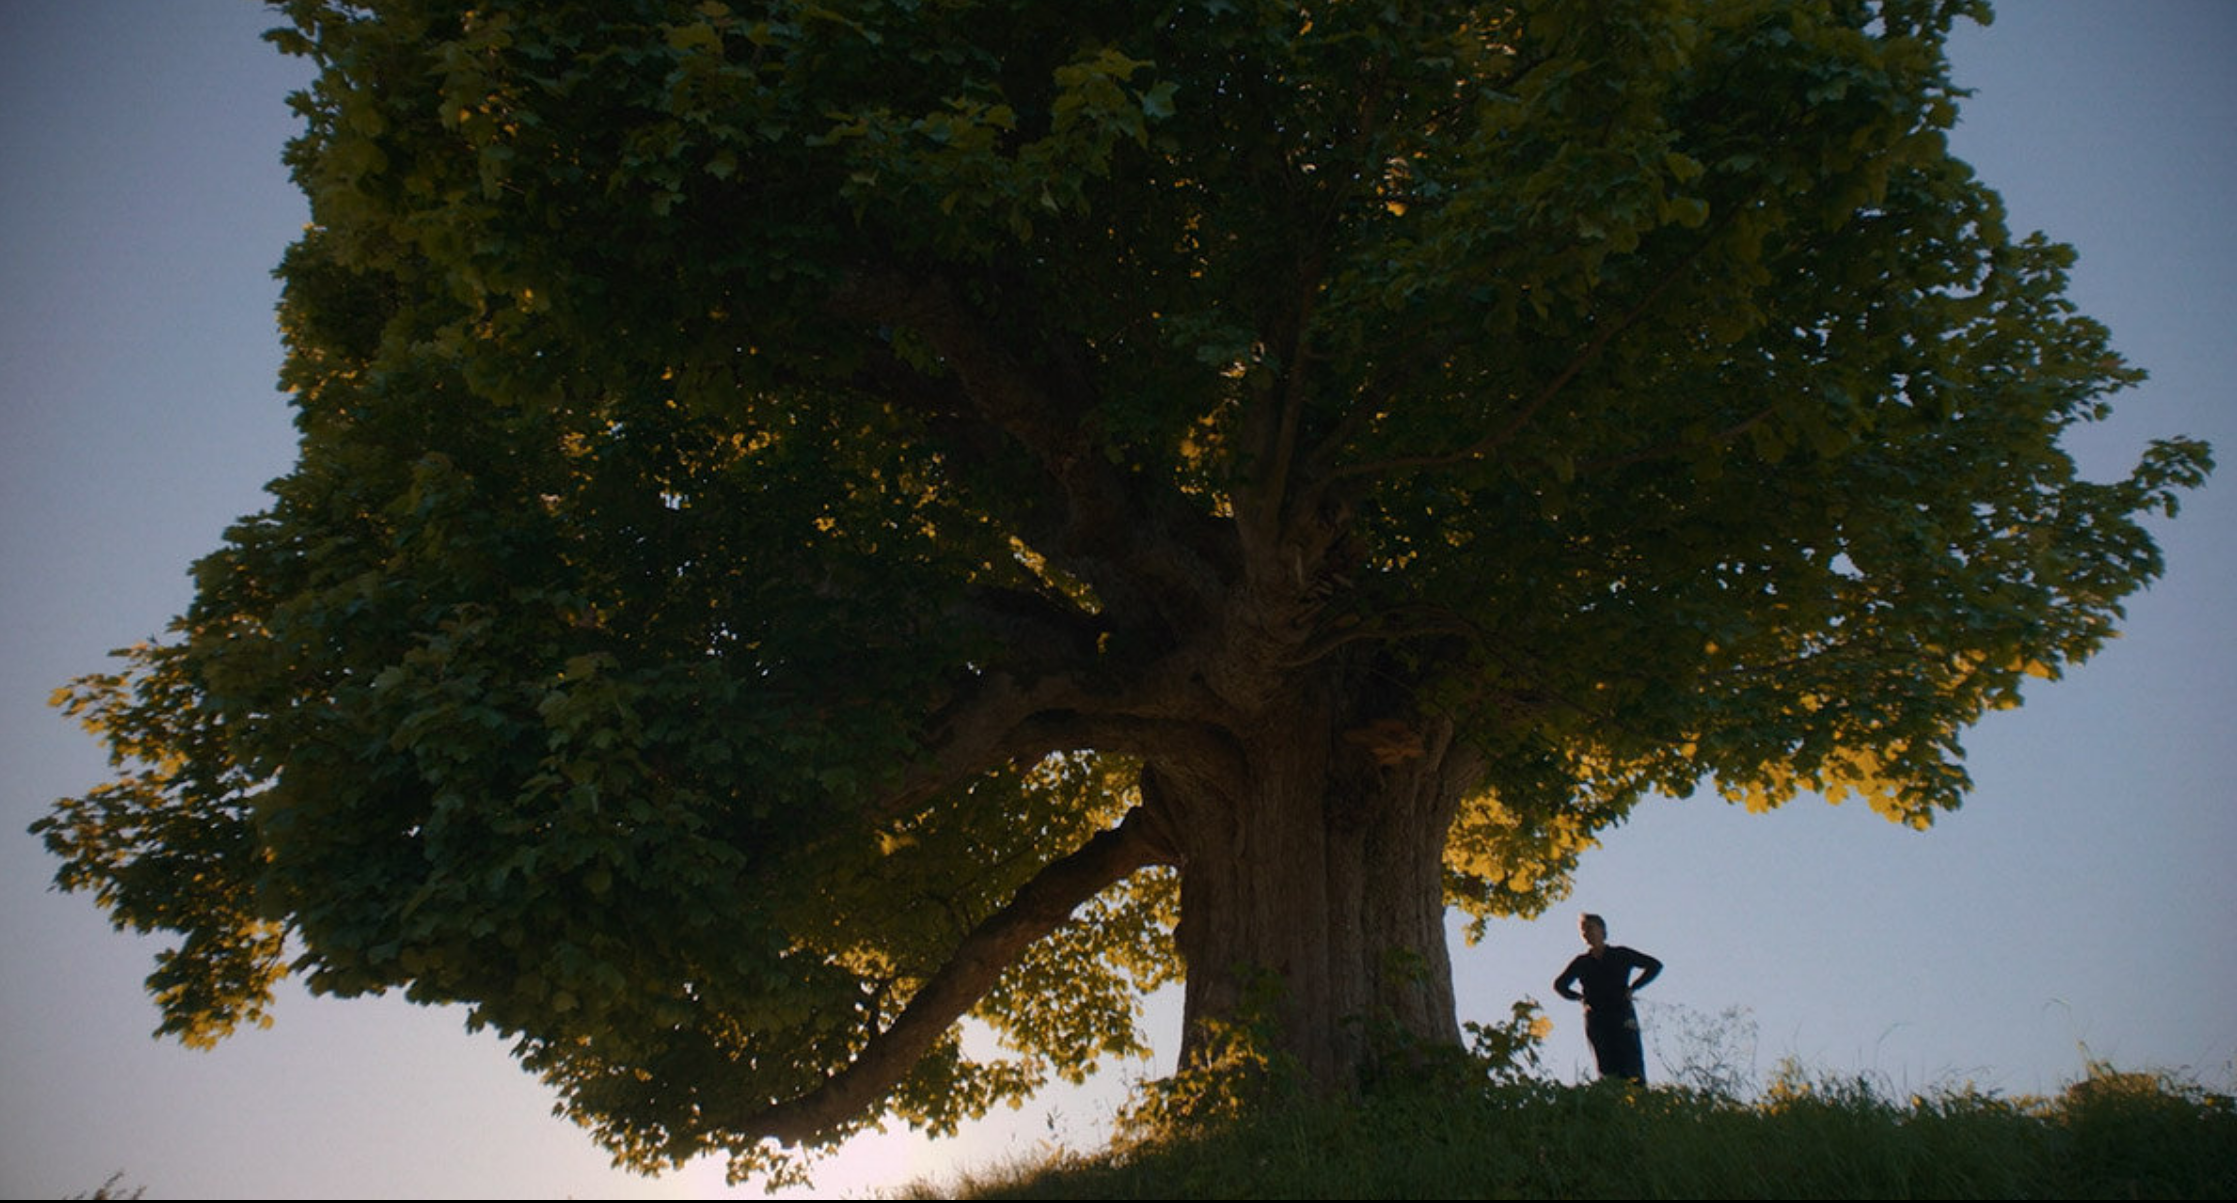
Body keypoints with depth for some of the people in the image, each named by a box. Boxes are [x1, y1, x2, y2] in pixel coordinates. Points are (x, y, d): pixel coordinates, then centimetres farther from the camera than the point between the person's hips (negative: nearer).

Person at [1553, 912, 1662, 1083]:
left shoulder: (1621, 955, 9)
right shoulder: (1581, 962, 14)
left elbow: (1655, 965, 11)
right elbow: (1559, 985, 24)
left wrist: (1632, 987, 4)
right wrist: (1580, 996, 9)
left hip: (1622, 1015, -2)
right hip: (1596, 1017, 2)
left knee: (1632, 1068, -12)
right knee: (1607, 1071, -6)